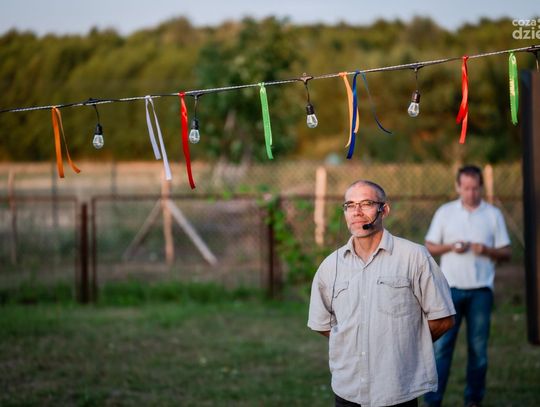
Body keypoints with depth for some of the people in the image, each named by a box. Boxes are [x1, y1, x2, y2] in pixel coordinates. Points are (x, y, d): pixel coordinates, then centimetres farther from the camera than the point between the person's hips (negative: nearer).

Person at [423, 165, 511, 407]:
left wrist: (487, 250, -14)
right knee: (441, 345, -5)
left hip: (480, 289, 1)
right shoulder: (445, 212, 6)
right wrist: (451, 247, -11)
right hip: (450, 288, -1)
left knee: (478, 347, 4)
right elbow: (430, 247, 8)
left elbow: (505, 252, 6)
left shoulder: (493, 215, 6)